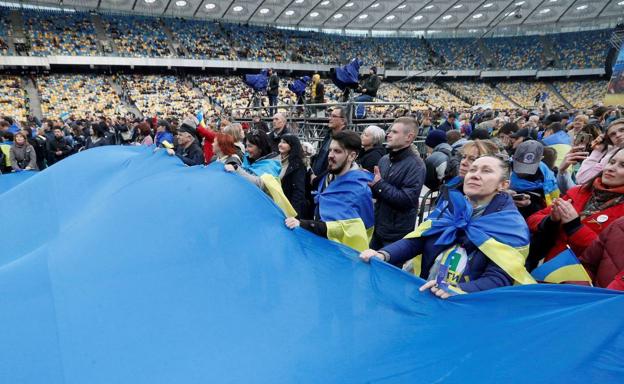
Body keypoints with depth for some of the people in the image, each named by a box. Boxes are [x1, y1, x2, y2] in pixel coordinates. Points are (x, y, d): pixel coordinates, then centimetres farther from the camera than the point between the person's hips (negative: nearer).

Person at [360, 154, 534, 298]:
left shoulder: (512, 227, -2)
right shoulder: (449, 207, 10)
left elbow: (498, 279, -11)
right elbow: (416, 240, 4)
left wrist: (457, 291, -28)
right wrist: (383, 255, -13)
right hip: (423, 293, 3)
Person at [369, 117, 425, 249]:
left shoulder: (415, 165, -15)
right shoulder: (384, 159, 6)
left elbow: (407, 199, -24)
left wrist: (379, 184, -22)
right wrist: (369, 181, -7)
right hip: (378, 228, 7)